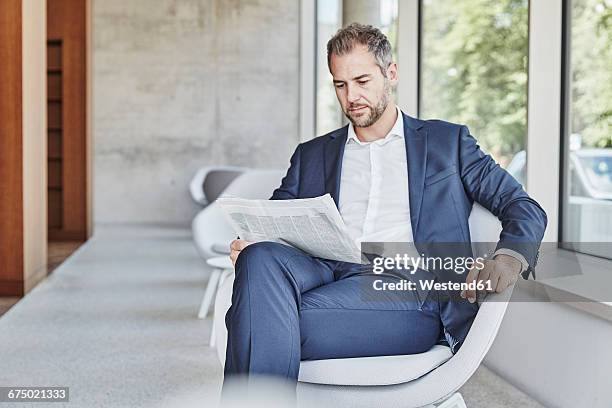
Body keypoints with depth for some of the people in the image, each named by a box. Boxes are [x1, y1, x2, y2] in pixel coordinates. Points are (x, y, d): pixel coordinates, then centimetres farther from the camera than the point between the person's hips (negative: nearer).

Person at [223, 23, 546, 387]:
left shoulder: (448, 142, 20)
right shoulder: (312, 155, 28)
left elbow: (524, 207, 15)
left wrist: (510, 257, -10)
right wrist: (249, 245, -4)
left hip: (407, 287, -3)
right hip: (327, 272, 3)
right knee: (261, 258, -33)